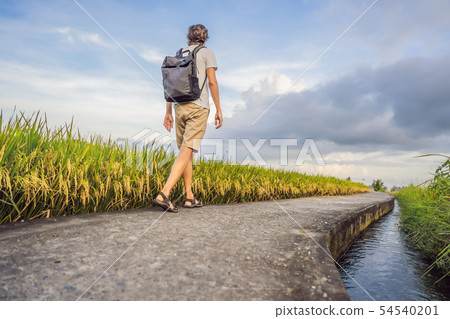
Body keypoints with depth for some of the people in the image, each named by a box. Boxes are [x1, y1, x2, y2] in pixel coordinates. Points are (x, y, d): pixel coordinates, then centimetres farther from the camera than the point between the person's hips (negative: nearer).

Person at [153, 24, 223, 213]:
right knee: (186, 152, -11)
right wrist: (219, 109, -3)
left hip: (180, 107, 6)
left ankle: (189, 197, 13)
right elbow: (212, 82, -6)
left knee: (187, 151, 10)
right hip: (198, 107, -5)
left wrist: (168, 113, 15)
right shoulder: (207, 53, 6)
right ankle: (164, 194, -22)